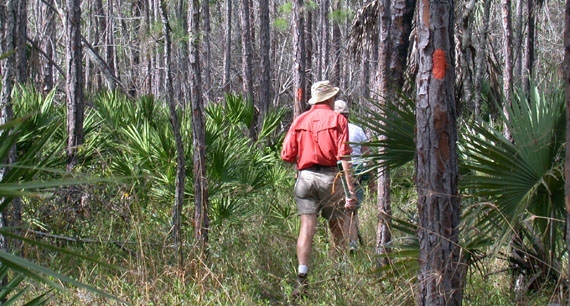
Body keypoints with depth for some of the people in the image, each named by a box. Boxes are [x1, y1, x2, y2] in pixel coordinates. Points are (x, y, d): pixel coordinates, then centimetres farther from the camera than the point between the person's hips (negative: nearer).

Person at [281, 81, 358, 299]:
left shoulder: (299, 121, 9)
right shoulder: (338, 120, -1)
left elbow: (287, 155, 3)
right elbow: (344, 157, -9)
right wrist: (351, 190, -11)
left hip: (305, 177, 2)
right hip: (329, 177, -2)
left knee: (307, 228, -3)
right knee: (338, 230, 10)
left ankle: (302, 278, -16)